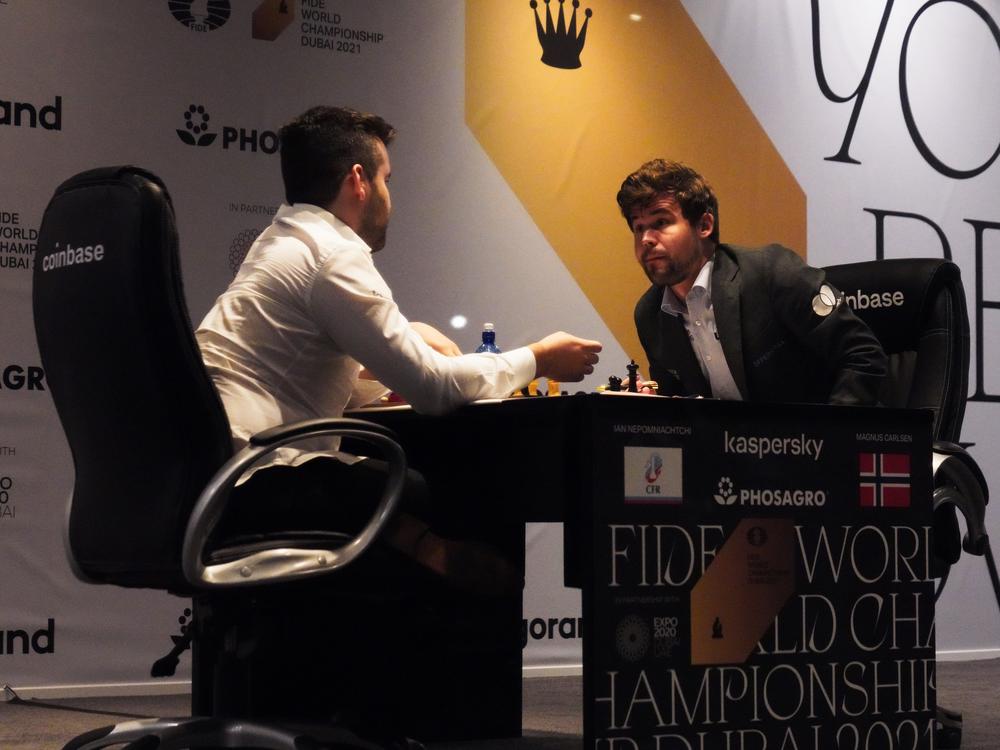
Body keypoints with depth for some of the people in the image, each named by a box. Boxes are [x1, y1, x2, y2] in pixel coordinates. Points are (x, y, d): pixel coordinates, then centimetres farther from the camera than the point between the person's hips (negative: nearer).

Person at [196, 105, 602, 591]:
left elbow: (352, 388, 26)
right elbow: (433, 387, -10)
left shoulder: (283, 245, 23)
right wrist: (537, 360, 4)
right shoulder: (333, 255, -9)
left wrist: (412, 342, 9)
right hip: (258, 488, -10)